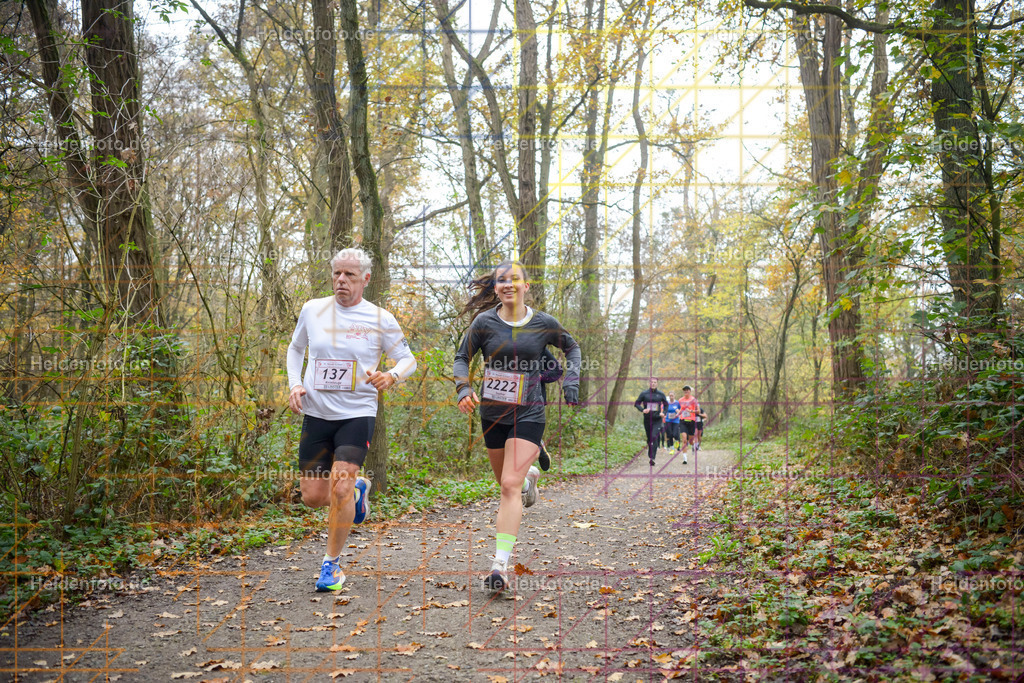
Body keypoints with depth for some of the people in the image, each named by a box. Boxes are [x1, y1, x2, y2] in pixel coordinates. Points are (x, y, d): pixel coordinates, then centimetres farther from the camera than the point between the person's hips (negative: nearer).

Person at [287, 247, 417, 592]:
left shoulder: (380, 319, -4)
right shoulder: (312, 310, 4)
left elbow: (408, 359, 4)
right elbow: (295, 349, 19)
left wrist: (391, 376, -18)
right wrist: (294, 384, 2)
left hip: (357, 414, -3)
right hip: (316, 413, 3)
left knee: (339, 489, -15)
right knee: (313, 496, 3)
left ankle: (332, 563, 7)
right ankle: (357, 488, 37)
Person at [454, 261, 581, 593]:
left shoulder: (544, 323, -3)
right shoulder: (484, 322, -4)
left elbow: (572, 348, 15)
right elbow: (462, 358, 5)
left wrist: (570, 380, 2)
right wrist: (464, 389, -12)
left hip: (528, 415, -3)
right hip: (492, 414, 3)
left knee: (510, 486, -15)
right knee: (507, 482, 19)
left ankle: (500, 565, -15)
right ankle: (530, 476, 57)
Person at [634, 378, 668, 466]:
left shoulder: (661, 394, 3)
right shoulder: (644, 394, 1)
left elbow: (666, 405, 17)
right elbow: (636, 403, 3)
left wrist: (663, 413, -1)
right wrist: (642, 410, -15)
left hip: (657, 420, -1)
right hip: (647, 419, 1)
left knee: (654, 437, -17)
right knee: (649, 438, 12)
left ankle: (652, 458, -19)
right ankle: (649, 454, 32)